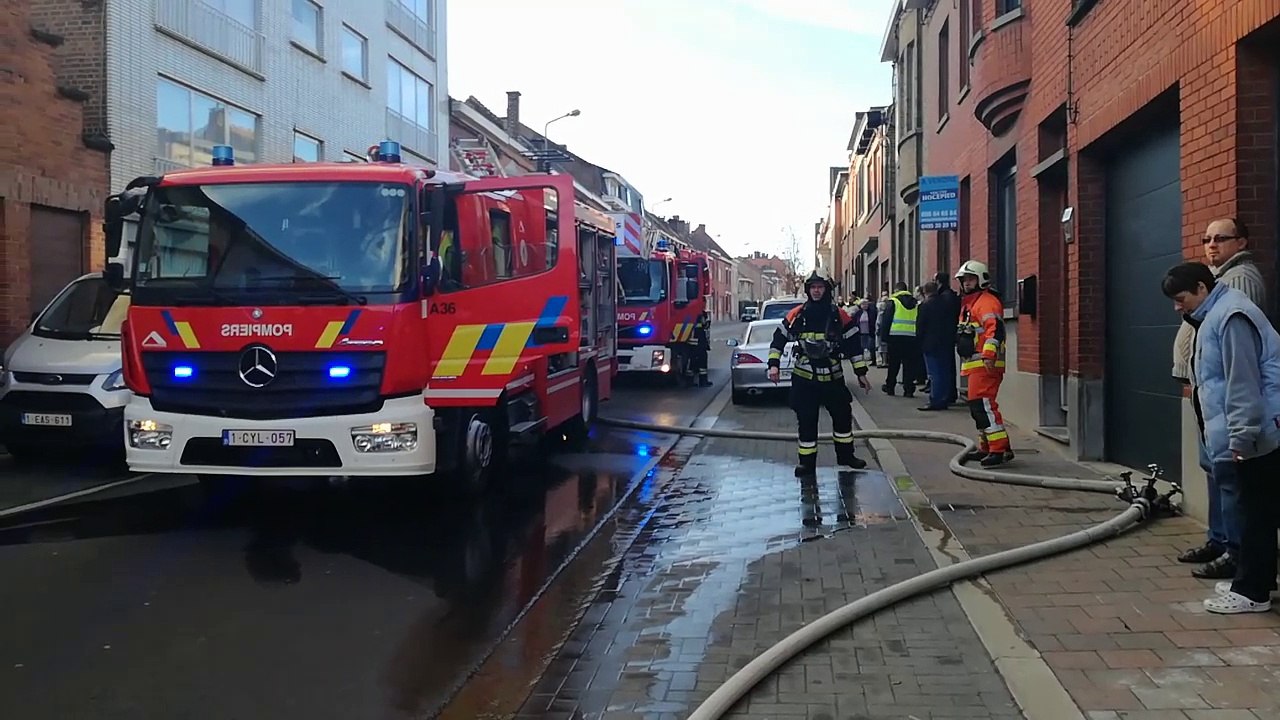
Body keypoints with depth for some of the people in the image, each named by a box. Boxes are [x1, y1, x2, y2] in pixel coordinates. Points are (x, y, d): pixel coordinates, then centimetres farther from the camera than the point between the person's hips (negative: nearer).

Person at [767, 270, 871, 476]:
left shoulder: (839, 316, -2)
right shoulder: (797, 315, -3)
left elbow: (854, 343, 3)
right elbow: (779, 338, 3)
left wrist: (861, 372, 3)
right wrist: (774, 364, -7)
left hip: (832, 377, 1)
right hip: (804, 378, -1)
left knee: (843, 415, 12)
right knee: (806, 421, 2)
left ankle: (845, 455, 30)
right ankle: (807, 462, 11)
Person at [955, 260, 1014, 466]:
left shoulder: (987, 301, -9)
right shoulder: (968, 303, 24)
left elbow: (995, 328, -23)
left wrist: (989, 354, -32)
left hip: (985, 364, -11)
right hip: (974, 365, 11)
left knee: (983, 404, -17)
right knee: (977, 406, 14)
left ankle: (1000, 448, -19)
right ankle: (986, 448, 22)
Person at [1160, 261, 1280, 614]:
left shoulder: (1231, 315, -18)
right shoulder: (1216, 314, 16)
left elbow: (1243, 383, -23)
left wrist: (1241, 436, -22)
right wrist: (1236, 434, 25)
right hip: (1251, 432, 11)